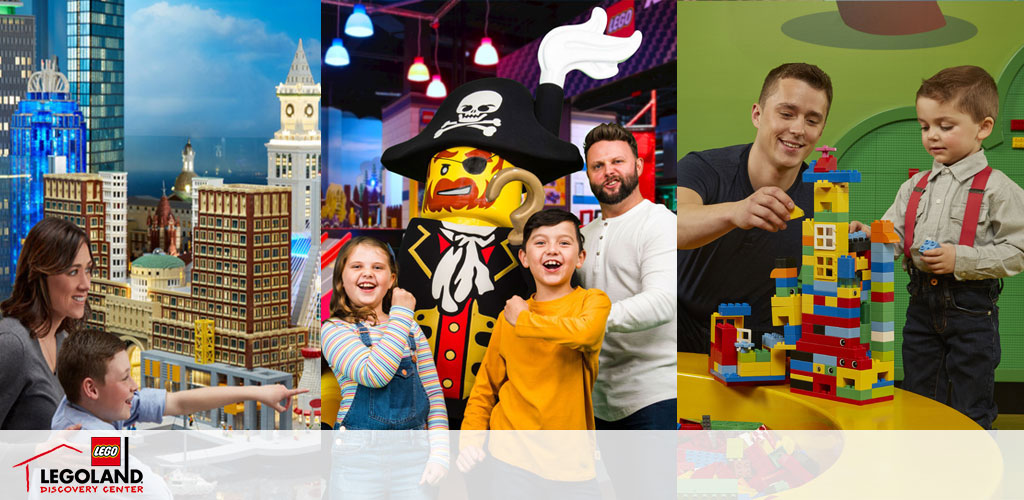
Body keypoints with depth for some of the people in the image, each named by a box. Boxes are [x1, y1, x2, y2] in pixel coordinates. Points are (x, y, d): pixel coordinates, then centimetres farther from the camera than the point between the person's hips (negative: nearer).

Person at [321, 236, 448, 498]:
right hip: (360, 459, -4)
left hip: (413, 456, 4)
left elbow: (433, 393, 11)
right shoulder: (335, 329, -4)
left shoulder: (411, 329, 10)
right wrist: (401, 313, -13)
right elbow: (374, 374, -21)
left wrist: (439, 451, 0)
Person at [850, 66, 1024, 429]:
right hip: (922, 303, 5)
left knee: (971, 413, 5)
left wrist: (960, 259, -21)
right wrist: (868, 235, -16)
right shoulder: (915, 188, 8)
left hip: (971, 308, -5)